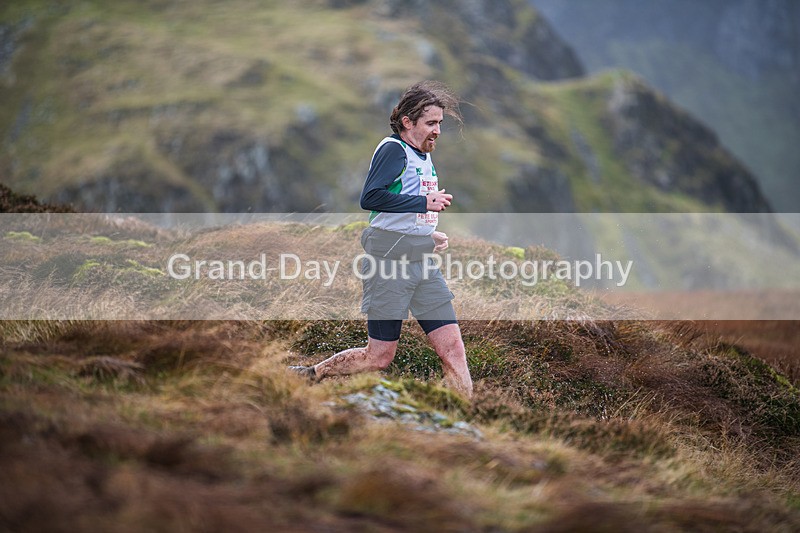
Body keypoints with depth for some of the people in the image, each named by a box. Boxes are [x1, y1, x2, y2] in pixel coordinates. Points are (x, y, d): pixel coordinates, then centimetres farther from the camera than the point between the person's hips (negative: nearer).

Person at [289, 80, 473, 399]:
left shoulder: (424, 157, 18)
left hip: (423, 263, 8)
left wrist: (429, 235, 12)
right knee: (380, 357, -2)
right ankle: (308, 375, 16)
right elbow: (370, 197, -25)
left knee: (453, 348, -1)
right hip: (390, 261, -8)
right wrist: (425, 202, -22)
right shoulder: (393, 149, -10)